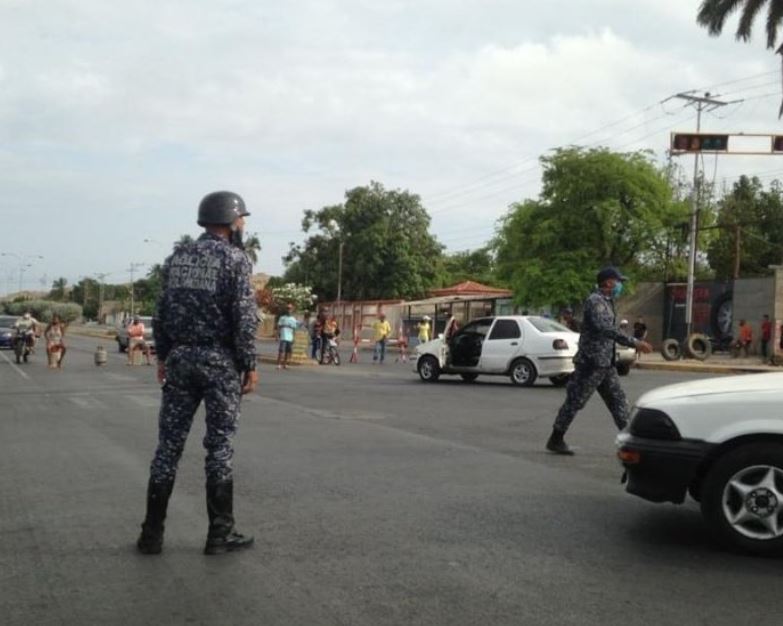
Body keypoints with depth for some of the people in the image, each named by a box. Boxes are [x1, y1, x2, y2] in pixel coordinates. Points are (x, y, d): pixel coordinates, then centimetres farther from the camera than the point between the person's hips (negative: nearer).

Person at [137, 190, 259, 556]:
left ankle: (152, 533, 10)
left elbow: (162, 310, 11)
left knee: (169, 443, 7)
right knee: (220, 445, 1)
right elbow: (244, 317, -13)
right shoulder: (234, 258, -7)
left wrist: (162, 356, 17)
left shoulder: (177, 257, 10)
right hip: (220, 361, -5)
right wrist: (250, 365, -8)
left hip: (180, 358, 5)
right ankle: (220, 533, 7)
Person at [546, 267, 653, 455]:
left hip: (606, 363, 9)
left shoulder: (606, 302, 15)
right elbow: (605, 329, -30)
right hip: (591, 362, -9)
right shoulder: (595, 301, -16)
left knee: (617, 399, 7)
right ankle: (555, 440, 7)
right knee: (575, 402, -2)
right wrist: (634, 342, -34)